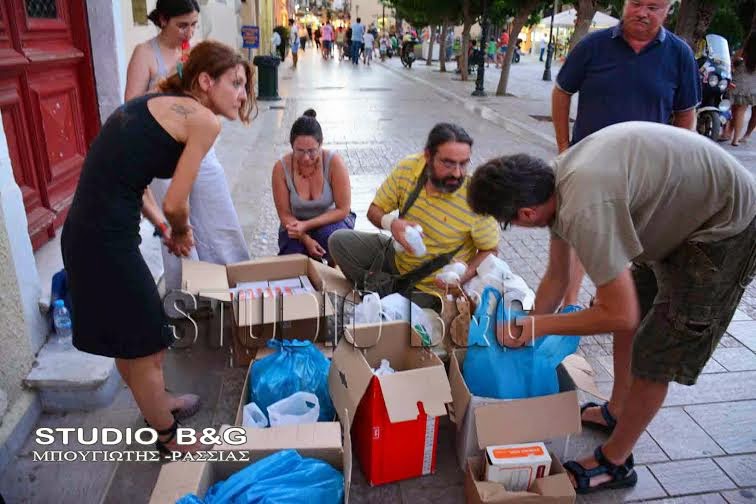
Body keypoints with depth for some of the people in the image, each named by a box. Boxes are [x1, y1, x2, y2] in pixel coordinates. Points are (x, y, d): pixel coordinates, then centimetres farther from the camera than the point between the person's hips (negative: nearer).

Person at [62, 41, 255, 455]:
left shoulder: (156, 103, 15)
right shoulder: (204, 120, -10)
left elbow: (124, 174, 15)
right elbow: (175, 205, -11)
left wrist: (168, 228, 16)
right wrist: (181, 232, 10)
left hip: (85, 231, 9)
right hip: (107, 239, -9)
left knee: (131, 339, 27)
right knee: (144, 347, 11)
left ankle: (159, 404, 50)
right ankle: (169, 438, 33)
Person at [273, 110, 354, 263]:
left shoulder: (334, 162, -23)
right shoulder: (281, 168, -19)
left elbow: (343, 209, -18)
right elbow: (285, 214, -10)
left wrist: (307, 225, -27)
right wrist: (306, 239, -26)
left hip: (332, 220, -1)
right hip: (297, 223, 2)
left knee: (330, 234, -35)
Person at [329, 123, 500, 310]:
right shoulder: (407, 168, -14)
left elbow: (490, 250, -13)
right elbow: (374, 210, -2)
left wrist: (462, 278, -30)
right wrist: (391, 223, -25)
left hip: (431, 285, -4)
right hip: (397, 256, 5)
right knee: (339, 240, -6)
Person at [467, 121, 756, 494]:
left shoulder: (584, 211, -35)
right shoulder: (555, 181, -6)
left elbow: (619, 315, -28)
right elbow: (556, 276, 6)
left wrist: (532, 327, -19)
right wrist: (522, 336, 11)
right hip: (687, 212, 9)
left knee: (655, 352, -1)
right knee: (636, 316, 20)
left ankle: (614, 463, 18)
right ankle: (615, 412, 41)